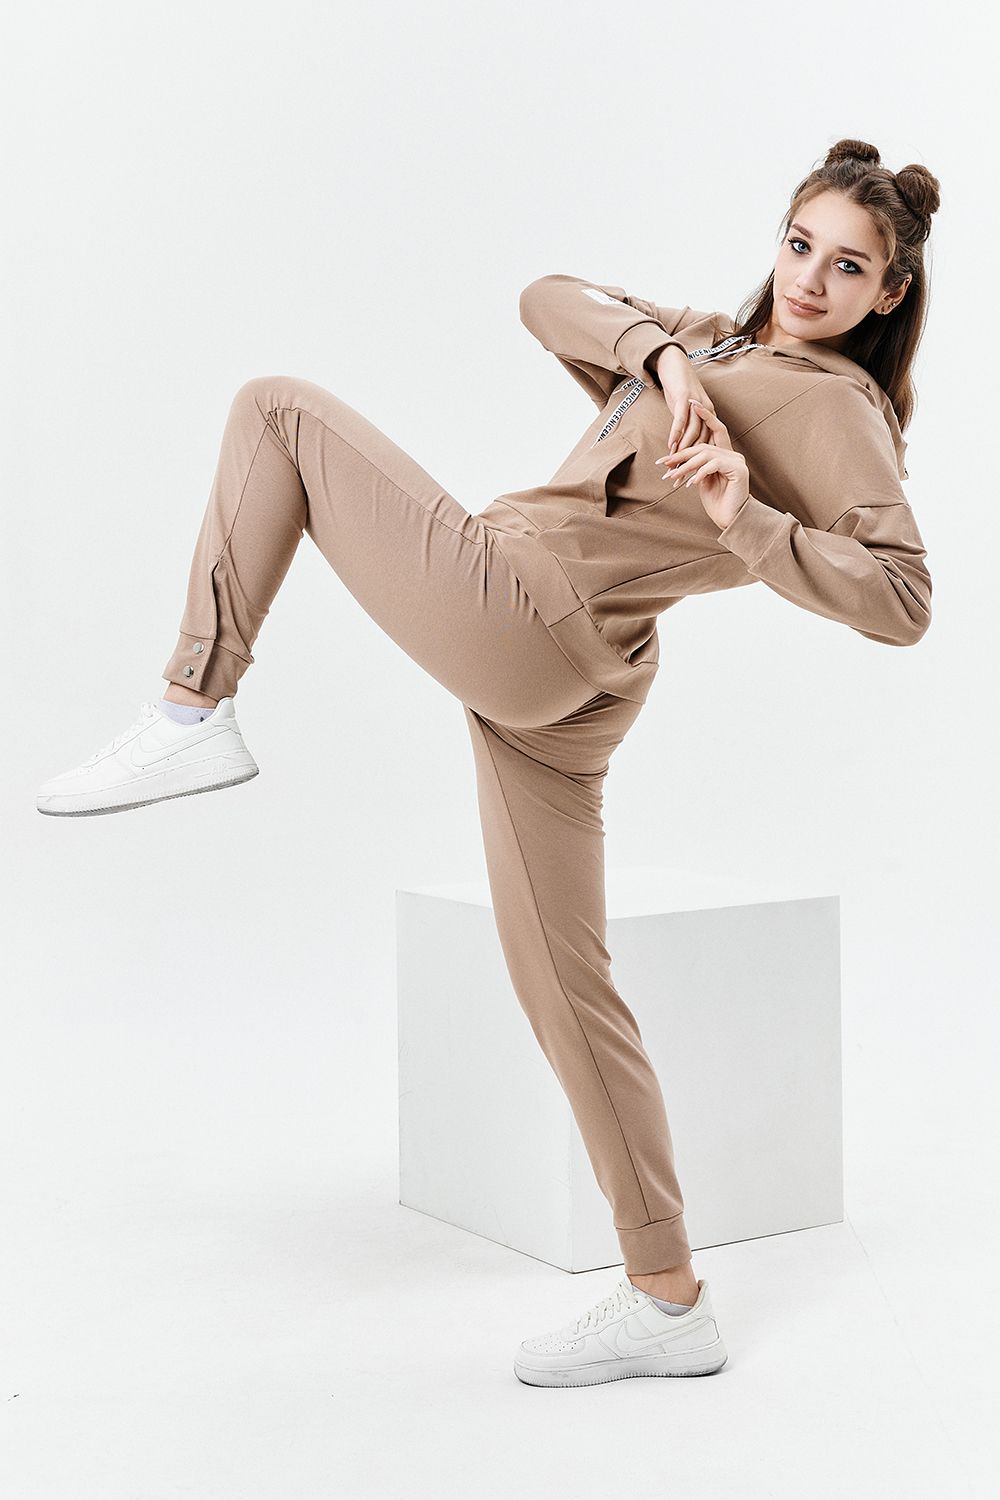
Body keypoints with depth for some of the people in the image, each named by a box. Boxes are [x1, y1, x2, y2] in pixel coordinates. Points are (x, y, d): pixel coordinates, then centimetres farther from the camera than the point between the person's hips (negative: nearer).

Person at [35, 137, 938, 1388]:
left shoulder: (837, 408, -4)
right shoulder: (720, 346, 21)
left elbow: (900, 600, -16)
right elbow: (550, 301, 14)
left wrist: (744, 520, -27)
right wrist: (659, 349, -4)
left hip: (510, 613, -9)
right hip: (560, 687, 9)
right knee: (564, 985, 9)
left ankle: (194, 710, -4)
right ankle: (667, 1302, 13)